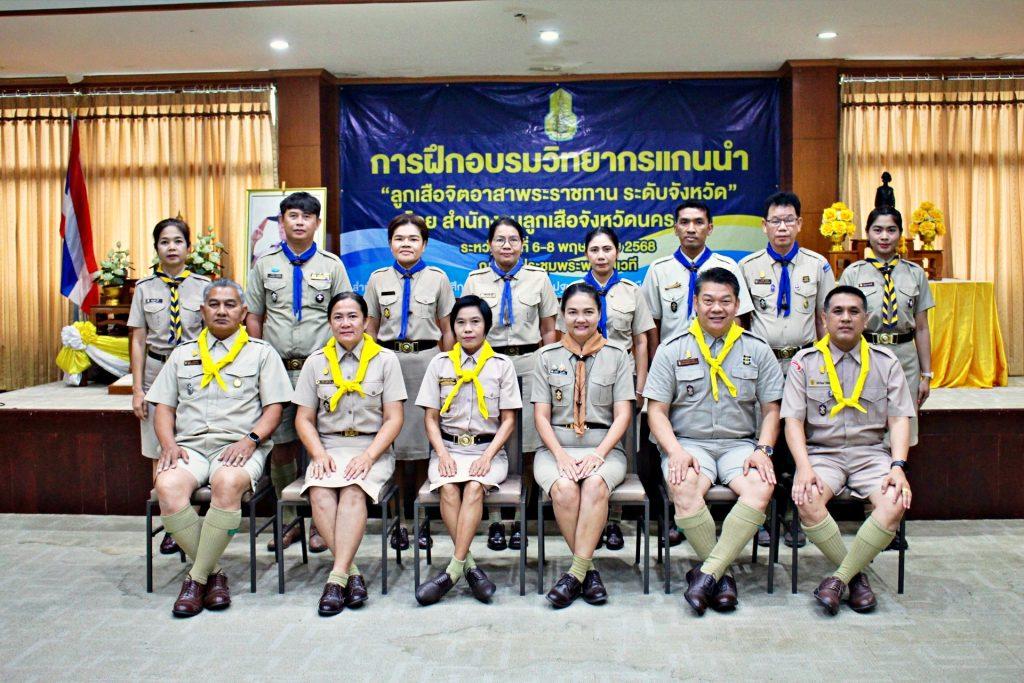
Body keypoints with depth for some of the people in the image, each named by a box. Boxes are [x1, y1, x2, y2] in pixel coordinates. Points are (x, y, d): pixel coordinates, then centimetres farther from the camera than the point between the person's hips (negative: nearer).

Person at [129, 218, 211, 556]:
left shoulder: (203, 286, 2)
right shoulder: (145, 288, 6)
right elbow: (138, 341, 6)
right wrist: (137, 389, 1)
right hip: (157, 370, 2)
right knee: (160, 454, 6)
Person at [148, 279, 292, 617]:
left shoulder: (262, 353, 15)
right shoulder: (183, 354, 24)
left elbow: (274, 408, 7)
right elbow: (163, 406, 18)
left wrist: (250, 439, -11)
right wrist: (169, 444, -1)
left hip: (239, 446, -2)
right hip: (190, 446, 3)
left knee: (228, 482, -37)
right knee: (168, 485, -31)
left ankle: (197, 577, -23)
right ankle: (213, 573, -16)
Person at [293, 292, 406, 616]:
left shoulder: (386, 360, 5)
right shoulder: (316, 362, 12)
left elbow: (394, 419, 1)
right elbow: (304, 419, 10)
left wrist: (368, 456, -14)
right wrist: (319, 454, -8)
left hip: (372, 448, -2)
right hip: (329, 447, 2)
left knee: (353, 491, -32)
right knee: (320, 494, -29)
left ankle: (337, 577, -33)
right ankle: (352, 571, -25)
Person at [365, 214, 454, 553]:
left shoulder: (437, 278, 6)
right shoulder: (378, 279, 10)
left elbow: (446, 329, 8)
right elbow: (371, 327, 13)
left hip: (426, 358, -1)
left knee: (424, 439, -1)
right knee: (393, 440, 2)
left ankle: (423, 519, 10)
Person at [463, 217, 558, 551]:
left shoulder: (538, 278, 8)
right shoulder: (475, 280, 9)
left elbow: (548, 330, 10)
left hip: (528, 363, 0)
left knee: (525, 447, 1)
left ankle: (519, 520, 12)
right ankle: (495, 521, 11)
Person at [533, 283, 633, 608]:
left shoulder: (616, 355, 8)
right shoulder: (547, 357, 10)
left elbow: (623, 414, 2)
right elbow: (541, 416, 5)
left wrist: (598, 454, -13)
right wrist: (561, 456, -12)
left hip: (604, 449, 0)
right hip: (556, 449, 1)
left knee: (595, 483, -34)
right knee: (564, 488, -32)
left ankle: (575, 573, -27)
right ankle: (589, 569, -16)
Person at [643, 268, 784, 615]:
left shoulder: (757, 349, 10)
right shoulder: (672, 349, 5)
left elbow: (771, 410, 11)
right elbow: (657, 410, 2)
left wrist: (762, 450, -7)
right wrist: (676, 451, -14)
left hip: (739, 444, 2)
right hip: (688, 443, -1)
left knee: (761, 487, -31)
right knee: (683, 487, -34)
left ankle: (706, 573, -26)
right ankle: (722, 574, -16)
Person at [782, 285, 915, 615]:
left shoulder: (885, 361, 10)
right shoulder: (805, 362, 6)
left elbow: (899, 418, 5)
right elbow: (793, 420, -1)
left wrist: (898, 465, -12)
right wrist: (804, 468, -17)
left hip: (871, 452, 1)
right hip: (821, 452, -1)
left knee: (895, 503, -29)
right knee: (807, 500, -31)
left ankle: (839, 577, -13)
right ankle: (857, 574, -7)